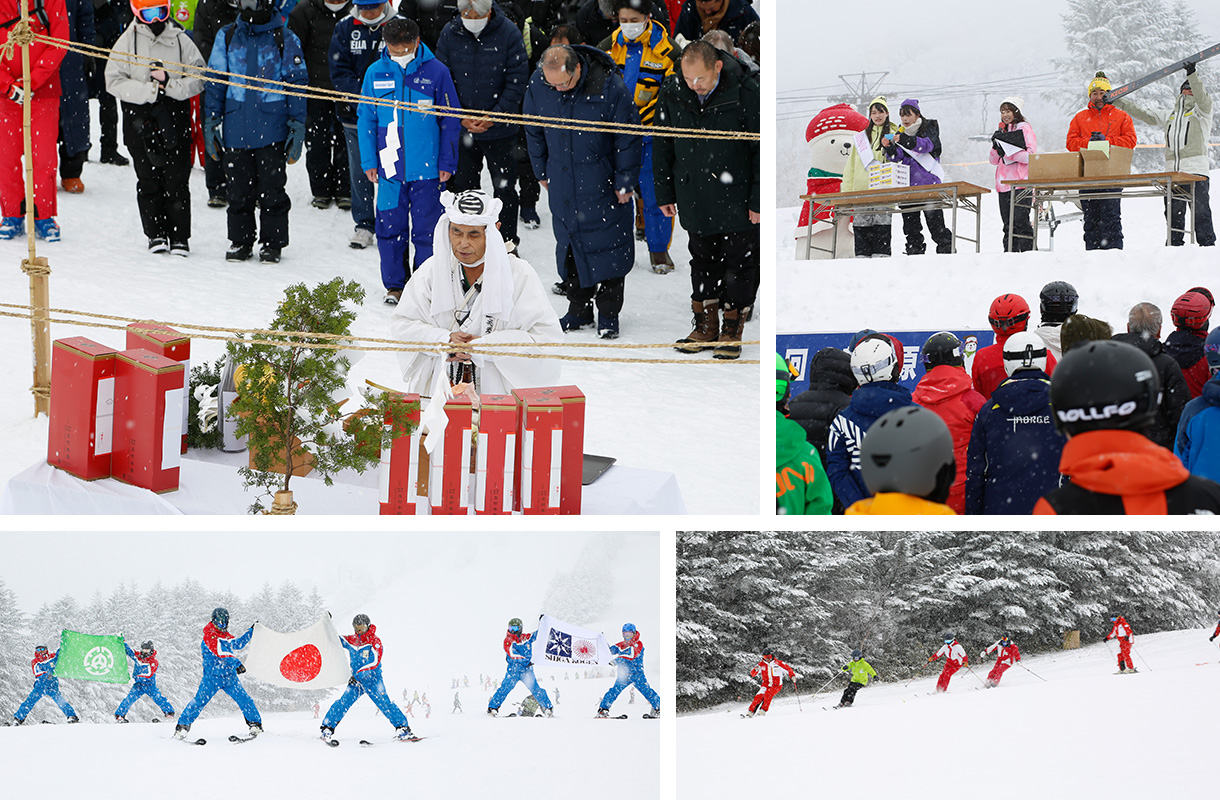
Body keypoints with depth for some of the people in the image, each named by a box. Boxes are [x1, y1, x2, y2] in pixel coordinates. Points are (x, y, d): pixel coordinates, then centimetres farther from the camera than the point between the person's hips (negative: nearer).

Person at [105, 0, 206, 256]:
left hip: (176, 119, 0)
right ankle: (156, 234, 11)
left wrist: (169, 84, -14)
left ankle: (179, 236, 5)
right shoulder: (127, 41, 2)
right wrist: (150, 90, -14)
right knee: (148, 178, 2)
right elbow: (114, 81, -3)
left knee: (177, 180, -1)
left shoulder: (181, 41, 3)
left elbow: (199, 79, 2)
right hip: (140, 119, 0)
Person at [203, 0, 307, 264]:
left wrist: (297, 124, -2)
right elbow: (215, 81, 12)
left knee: (271, 189, 1)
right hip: (236, 128, 3)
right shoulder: (227, 37, 9)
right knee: (239, 190, 7)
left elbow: (297, 83, 3)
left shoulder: (285, 40, 1)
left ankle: (272, 243, 11)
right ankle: (240, 241, 19)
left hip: (272, 129, -3)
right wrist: (210, 121, 7)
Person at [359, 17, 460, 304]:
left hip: (427, 169, -2)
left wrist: (447, 162, -1)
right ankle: (395, 285, 21)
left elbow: (450, 122, 2)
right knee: (390, 227, 7)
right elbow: (366, 120, 10)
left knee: (426, 229, 2)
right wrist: (368, 161, 5)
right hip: (390, 168, 2)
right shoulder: (375, 73, 1)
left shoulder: (436, 72, -5)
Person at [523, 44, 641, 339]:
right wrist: (542, 171, 14)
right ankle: (579, 309, 22)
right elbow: (534, 132, 10)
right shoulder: (538, 86, -8)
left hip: (602, 186, -4)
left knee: (607, 244, 1)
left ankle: (608, 313, 12)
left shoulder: (610, 87, -20)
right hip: (562, 185, 4)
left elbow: (628, 138, -10)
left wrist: (624, 182, -6)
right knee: (568, 244, 10)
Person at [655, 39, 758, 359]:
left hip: (737, 197, -3)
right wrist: (664, 193, 8)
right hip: (695, 197, 3)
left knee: (739, 261, 3)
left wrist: (759, 200, -9)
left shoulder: (745, 93, -15)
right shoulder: (672, 93, -5)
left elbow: (761, 149, -8)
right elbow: (662, 146, 8)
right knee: (702, 259, 12)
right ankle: (705, 324, 25)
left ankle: (732, 329, 16)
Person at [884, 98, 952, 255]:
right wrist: (889, 148, -15)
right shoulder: (901, 133, 18)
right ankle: (914, 250, 7)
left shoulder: (929, 128, 4)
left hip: (928, 181, -5)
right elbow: (897, 156, 7)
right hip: (907, 184, 5)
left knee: (934, 218, -9)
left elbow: (927, 145, -17)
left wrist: (906, 140, -30)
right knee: (909, 220, 3)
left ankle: (946, 248, -5)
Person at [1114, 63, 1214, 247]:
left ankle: (1207, 244, -6)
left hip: (1196, 169, -6)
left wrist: (1193, 75, -26)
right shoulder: (1170, 116, 25)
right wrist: (1119, 101, 19)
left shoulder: (1201, 110, 9)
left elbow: (1201, 96, -12)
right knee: (1173, 211, 5)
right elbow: (1146, 116, 23)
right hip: (1172, 172, 6)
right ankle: (1174, 244, 11)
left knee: (1200, 209, -9)